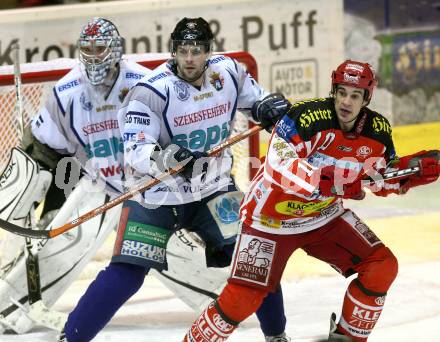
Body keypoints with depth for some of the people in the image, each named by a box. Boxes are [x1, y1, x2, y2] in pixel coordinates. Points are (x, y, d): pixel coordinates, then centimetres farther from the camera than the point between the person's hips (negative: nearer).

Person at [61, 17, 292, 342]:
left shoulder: (228, 72, -7)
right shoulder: (150, 92, -22)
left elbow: (253, 95, 14)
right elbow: (135, 153, -25)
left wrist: (270, 105, -8)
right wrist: (165, 157, -45)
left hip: (212, 187, 4)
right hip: (157, 193, -4)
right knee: (126, 274, -12)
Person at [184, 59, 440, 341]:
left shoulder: (378, 131, -7)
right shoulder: (307, 117, -27)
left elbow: (383, 179, 9)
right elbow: (279, 166, -36)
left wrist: (414, 168, -10)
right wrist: (330, 183, -44)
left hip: (324, 217, 6)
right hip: (271, 219, -6)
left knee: (383, 266, -6)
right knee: (241, 299, -13)